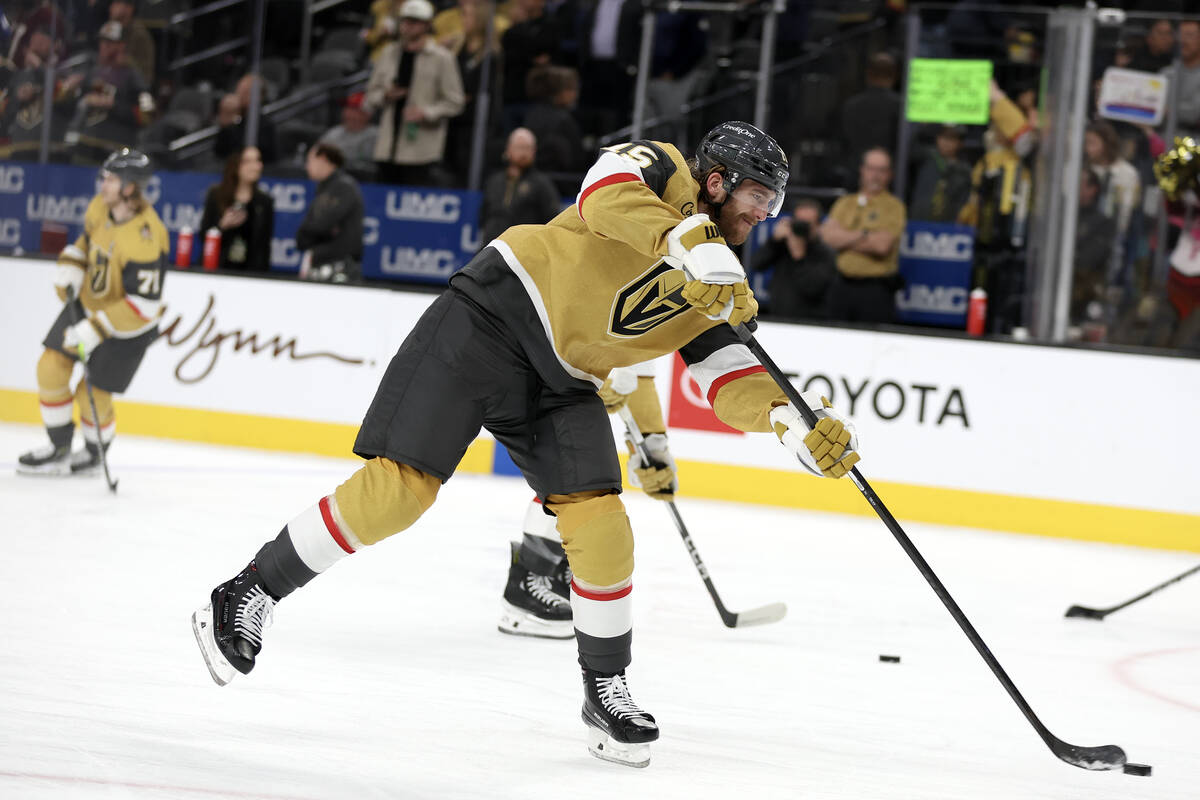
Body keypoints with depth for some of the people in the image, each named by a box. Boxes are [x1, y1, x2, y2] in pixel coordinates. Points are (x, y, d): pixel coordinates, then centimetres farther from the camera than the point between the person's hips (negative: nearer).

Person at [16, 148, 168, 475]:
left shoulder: (143, 238, -34)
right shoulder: (100, 206, -10)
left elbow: (143, 305, -33)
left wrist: (96, 330, -33)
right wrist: (71, 266, -3)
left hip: (127, 325, -7)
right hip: (88, 301, 7)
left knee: (92, 395, -1)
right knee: (51, 368, 2)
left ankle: (94, 453, 30)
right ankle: (59, 447, 21)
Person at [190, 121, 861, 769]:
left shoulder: (719, 292, 11)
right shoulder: (661, 172, -5)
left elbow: (734, 388, 3)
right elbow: (605, 197, -28)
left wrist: (797, 421, -16)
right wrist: (694, 240, -41)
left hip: (561, 381, 7)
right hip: (489, 319, -6)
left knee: (600, 527, -7)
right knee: (401, 486, -13)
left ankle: (607, 689, 10)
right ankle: (251, 594, 0)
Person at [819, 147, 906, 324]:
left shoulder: (893, 206, 0)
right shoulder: (845, 203, 15)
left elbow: (882, 245, -13)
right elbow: (827, 234, -1)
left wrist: (843, 239, -3)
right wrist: (863, 235, -11)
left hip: (876, 290, -5)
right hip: (842, 287, 5)